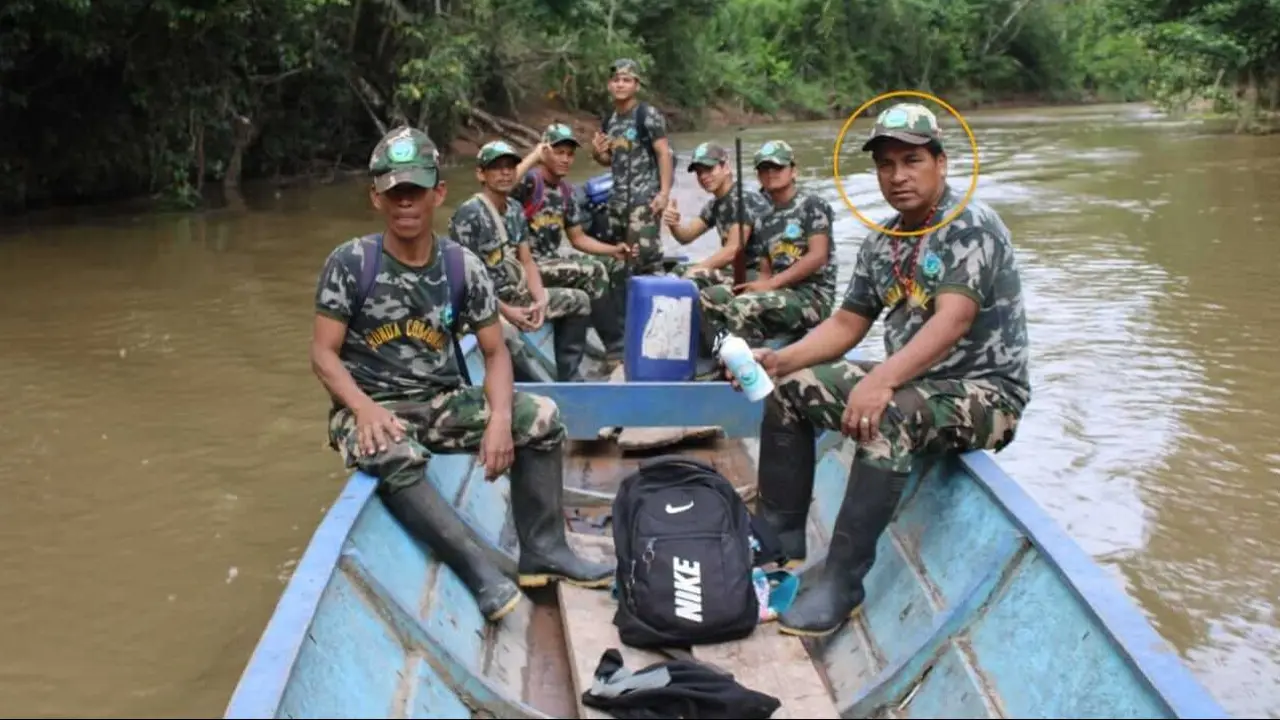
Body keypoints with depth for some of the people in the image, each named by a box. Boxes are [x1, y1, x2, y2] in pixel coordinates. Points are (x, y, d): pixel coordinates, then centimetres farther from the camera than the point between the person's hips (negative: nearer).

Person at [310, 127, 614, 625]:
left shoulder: (463, 265, -2)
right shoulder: (350, 263, -10)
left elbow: (495, 352, 0)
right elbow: (323, 354, -10)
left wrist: (500, 418, -19)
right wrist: (366, 409, -28)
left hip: (443, 402, 4)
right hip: (371, 406, -4)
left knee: (540, 416, -12)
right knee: (392, 457, -38)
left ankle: (542, 550, -2)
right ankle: (480, 567, -28)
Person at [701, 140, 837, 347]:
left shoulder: (812, 205, 1)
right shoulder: (764, 222, 20)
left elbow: (818, 256, -10)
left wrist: (770, 284, -14)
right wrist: (759, 285, -8)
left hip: (813, 296, -7)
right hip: (780, 293, 7)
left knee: (742, 306, -30)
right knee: (710, 298, -11)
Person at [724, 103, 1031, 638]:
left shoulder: (970, 225, -16)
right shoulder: (881, 243, 7)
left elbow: (953, 320, -29)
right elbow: (846, 324, 10)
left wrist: (880, 380, -42)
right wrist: (778, 360, -6)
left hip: (985, 391, -8)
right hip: (909, 380, 9)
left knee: (887, 418, -37)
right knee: (791, 388, 2)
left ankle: (841, 583, -29)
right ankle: (779, 534, 10)